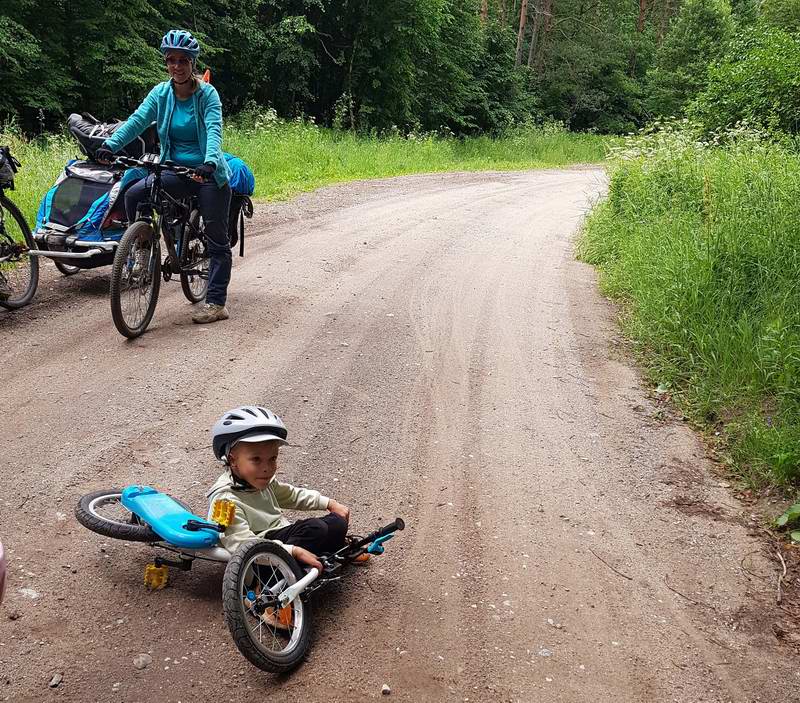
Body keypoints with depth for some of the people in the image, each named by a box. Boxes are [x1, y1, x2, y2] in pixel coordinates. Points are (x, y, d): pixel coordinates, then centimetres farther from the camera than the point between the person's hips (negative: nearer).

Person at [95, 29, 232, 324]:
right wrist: (110, 145, -27)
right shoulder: (160, 94, 1)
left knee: (217, 241, -2)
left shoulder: (207, 94, -10)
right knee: (133, 194, -20)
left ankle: (216, 304, 4)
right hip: (175, 170, 4)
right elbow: (137, 120, -10)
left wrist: (210, 162, -43)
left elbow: (214, 130, -24)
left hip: (208, 173, -3)